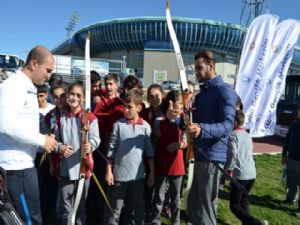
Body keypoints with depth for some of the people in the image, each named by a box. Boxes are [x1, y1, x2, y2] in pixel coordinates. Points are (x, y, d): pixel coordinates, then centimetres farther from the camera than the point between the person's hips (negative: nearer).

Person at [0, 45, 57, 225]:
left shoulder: (27, 88, 17)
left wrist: (46, 142, 9)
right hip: (16, 166, -10)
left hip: (23, 163, 10)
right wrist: (42, 140, -19)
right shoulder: (14, 85, -14)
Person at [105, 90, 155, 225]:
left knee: (139, 208, 16)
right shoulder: (118, 124, -6)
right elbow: (111, 149, -2)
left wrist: (152, 173, 3)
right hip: (120, 174, -1)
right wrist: (108, 171, -3)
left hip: (138, 174, 2)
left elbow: (149, 151, 3)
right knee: (115, 210, 11)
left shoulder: (145, 126, -2)